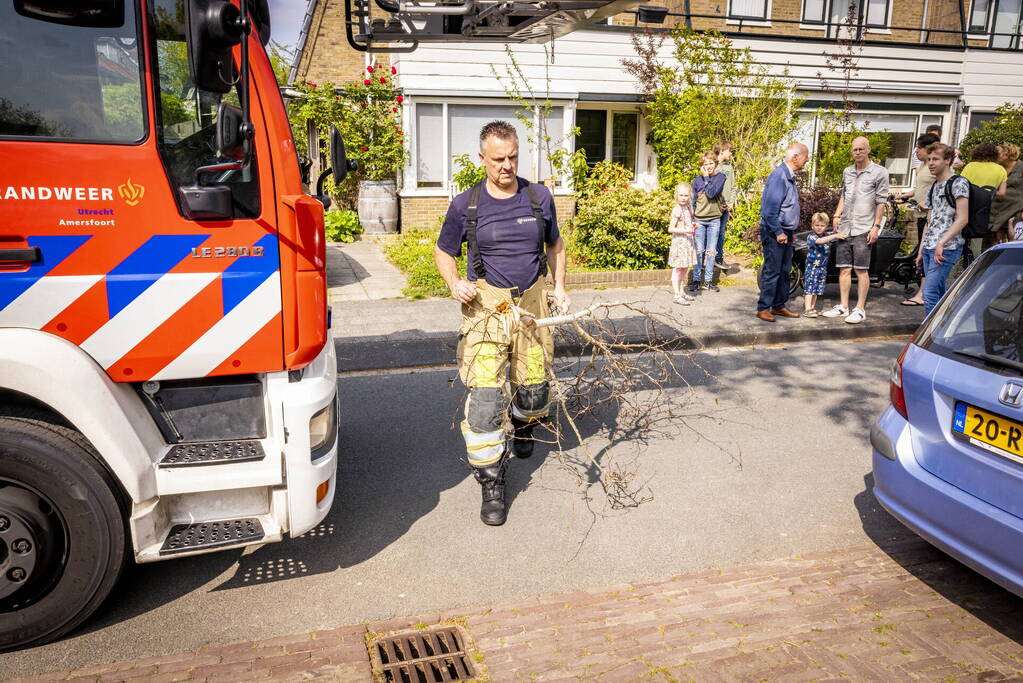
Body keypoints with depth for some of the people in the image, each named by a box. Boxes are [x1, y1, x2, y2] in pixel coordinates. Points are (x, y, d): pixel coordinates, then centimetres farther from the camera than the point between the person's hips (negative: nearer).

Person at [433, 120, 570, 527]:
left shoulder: (539, 198, 4)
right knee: (484, 397, -11)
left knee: (533, 386, 13)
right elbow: (443, 252, 9)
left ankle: (523, 427, 49)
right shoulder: (465, 205, -2)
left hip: (532, 304, 3)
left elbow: (554, 244, 20)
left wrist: (560, 287, 8)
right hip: (486, 306, -2)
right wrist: (454, 283, -11)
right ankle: (491, 483, 1)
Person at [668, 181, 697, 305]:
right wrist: (685, 230, -25)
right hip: (679, 242, -8)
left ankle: (682, 292, 26)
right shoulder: (677, 210, -16)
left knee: (685, 268, 15)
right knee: (677, 269, -4)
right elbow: (671, 229, -19)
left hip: (688, 242, 9)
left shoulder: (688, 208, 9)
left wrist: (693, 225, 8)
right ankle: (677, 295, -1)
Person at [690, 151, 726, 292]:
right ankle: (696, 280, 9)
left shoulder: (720, 177, -1)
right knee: (699, 251, 3)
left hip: (714, 220, -1)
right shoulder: (697, 181, 5)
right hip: (699, 221, 1)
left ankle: (708, 281, 12)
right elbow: (693, 202, 9)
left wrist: (706, 177, -8)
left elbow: (711, 193, -17)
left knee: (711, 251, 4)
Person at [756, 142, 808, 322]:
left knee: (784, 270, 14)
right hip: (774, 233, -10)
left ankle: (779, 305, 23)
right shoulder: (779, 176, -17)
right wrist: (778, 232, -20)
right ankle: (763, 308, 1)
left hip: (785, 232, 10)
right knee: (772, 271, -6)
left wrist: (788, 232, 16)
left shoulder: (790, 177, 15)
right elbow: (770, 208, -23)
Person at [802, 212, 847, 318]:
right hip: (812, 266, -7)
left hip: (823, 268, 7)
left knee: (817, 289, 11)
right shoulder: (811, 237, -11)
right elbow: (819, 241, -29)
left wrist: (843, 234, -9)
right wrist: (835, 236, -34)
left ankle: (812, 308, 17)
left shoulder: (827, 236, 11)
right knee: (809, 289, -9)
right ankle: (807, 310, -12)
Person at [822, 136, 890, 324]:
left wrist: (876, 226, -9)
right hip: (844, 227, 5)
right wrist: (837, 215, 10)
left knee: (861, 270, -4)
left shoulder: (879, 172, -2)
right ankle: (843, 307, 14)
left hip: (863, 228, -5)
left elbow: (881, 202, -4)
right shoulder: (847, 172, 15)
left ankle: (860, 309, 1)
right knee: (844, 269, 7)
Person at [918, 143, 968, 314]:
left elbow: (962, 219, -13)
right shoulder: (934, 187, 19)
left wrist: (941, 243, -21)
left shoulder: (958, 183, -5)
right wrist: (921, 250, 17)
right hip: (929, 248, 8)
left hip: (946, 249, -8)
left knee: (930, 293, -16)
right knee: (939, 294, 11)